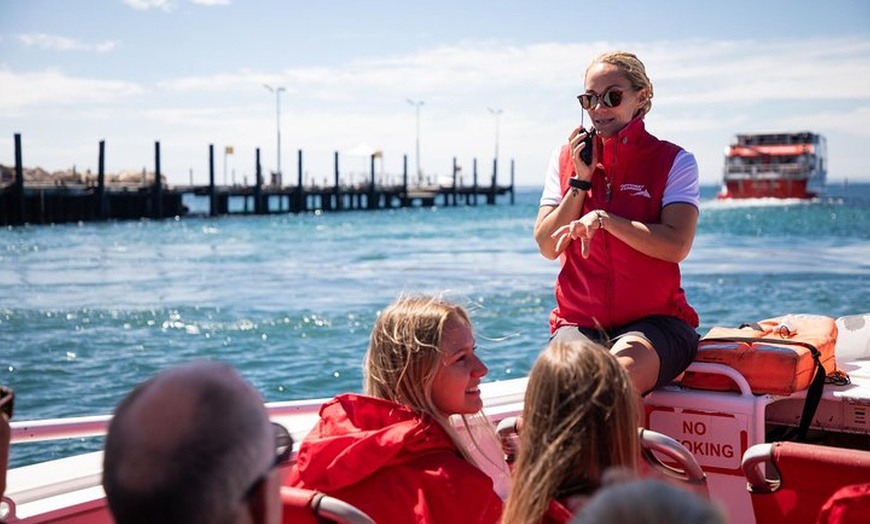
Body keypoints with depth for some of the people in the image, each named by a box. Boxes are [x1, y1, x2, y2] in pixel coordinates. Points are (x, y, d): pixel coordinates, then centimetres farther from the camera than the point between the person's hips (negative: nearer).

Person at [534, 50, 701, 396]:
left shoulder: (672, 161, 3)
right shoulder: (565, 159, 13)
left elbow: (677, 246, -11)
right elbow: (547, 247, 5)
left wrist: (602, 219, -16)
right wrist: (580, 180, -3)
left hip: (653, 319, -1)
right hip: (579, 320, 2)